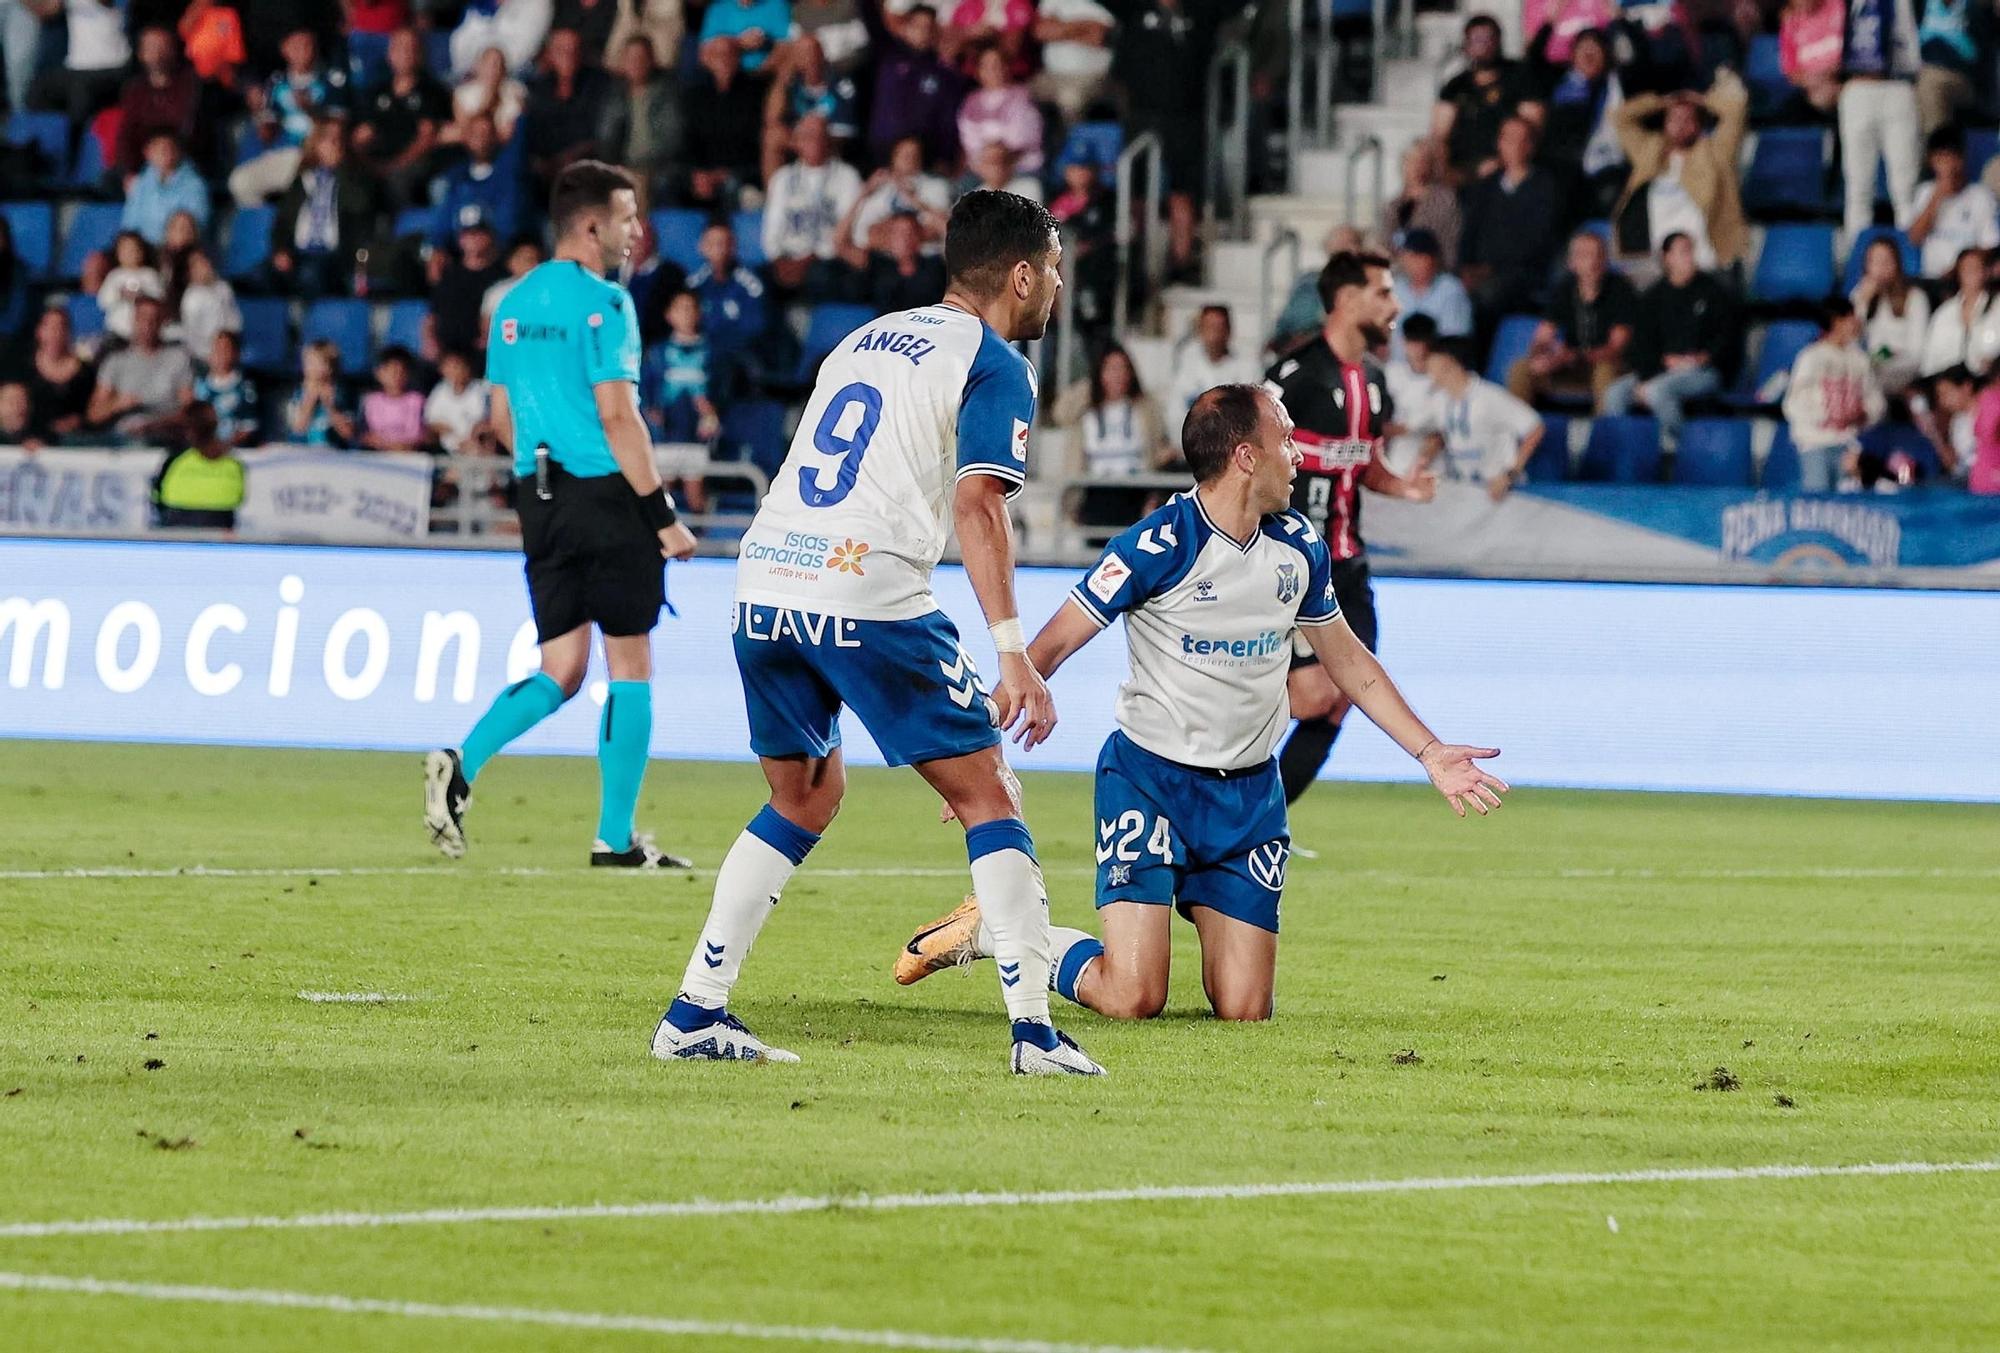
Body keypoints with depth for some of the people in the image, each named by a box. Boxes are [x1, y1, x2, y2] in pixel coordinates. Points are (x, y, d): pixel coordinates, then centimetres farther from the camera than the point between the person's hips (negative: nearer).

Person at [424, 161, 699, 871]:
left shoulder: (514, 303, 13)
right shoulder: (603, 302, -11)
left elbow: (502, 418, 17)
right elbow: (617, 415, -17)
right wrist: (664, 516, -14)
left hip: (540, 496, 7)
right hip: (607, 494, -7)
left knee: (561, 671, 10)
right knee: (630, 665, 3)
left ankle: (461, 764, -12)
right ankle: (616, 838, 4)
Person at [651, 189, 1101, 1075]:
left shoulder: (863, 339, 25)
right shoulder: (994, 364, 1)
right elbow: (977, 504, -12)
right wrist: (1013, 654, -17)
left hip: (764, 581, 7)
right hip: (870, 594, -7)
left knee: (805, 796, 23)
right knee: (986, 798, 2)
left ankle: (694, 1015, 18)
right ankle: (1034, 1033, -6)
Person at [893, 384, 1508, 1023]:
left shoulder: (1299, 546, 4)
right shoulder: (1160, 545, -16)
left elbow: (1347, 659, 19)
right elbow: (1052, 646, -12)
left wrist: (1430, 752, 16)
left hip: (1250, 794, 5)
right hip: (1150, 779, -5)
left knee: (1244, 1010, -5)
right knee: (1134, 1000, -17)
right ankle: (986, 928, 8)